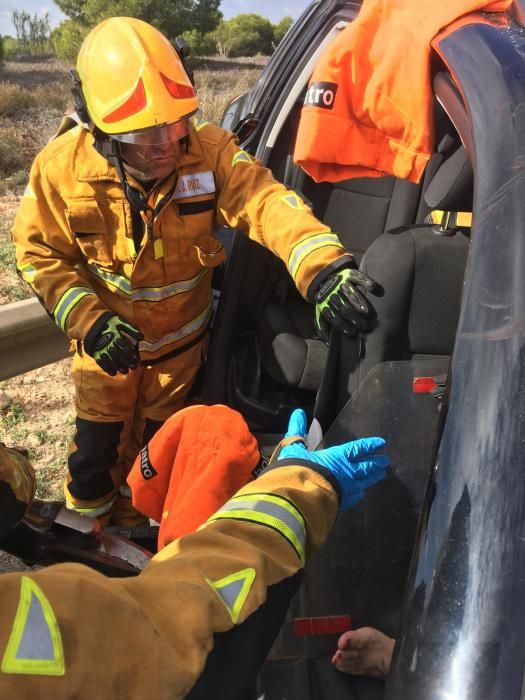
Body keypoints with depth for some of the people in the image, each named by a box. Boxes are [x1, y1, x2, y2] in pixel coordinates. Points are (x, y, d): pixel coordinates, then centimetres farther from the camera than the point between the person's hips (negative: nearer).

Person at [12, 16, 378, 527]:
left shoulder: (210, 150, -23)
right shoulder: (63, 166, -21)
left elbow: (266, 203, -37)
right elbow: (40, 254, -11)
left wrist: (319, 265, -56)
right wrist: (89, 321, -23)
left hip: (181, 337, 1)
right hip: (107, 337, -1)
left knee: (154, 443, 21)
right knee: (98, 441, 14)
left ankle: (132, 524, 51)